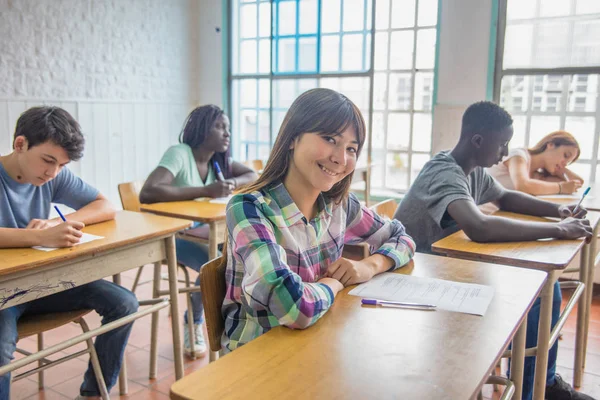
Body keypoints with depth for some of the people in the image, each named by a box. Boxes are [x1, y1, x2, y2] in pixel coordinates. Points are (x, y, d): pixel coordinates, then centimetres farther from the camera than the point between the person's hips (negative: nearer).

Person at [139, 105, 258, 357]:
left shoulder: (217, 158, 4)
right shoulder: (179, 153, -21)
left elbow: (253, 176, 5)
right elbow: (147, 193, -35)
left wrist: (231, 183, -18)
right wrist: (206, 191, -36)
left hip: (200, 230, 7)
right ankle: (193, 323, -1)